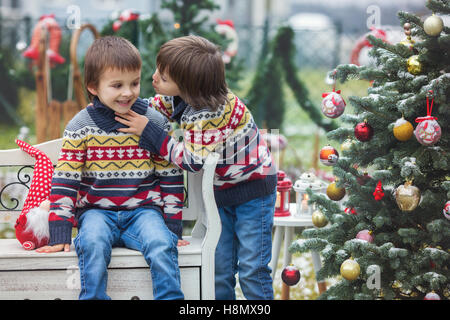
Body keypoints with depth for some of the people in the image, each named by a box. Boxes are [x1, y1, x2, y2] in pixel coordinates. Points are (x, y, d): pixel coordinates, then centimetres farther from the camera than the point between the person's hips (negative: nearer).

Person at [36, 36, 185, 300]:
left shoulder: (156, 123, 2)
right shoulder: (80, 127, 0)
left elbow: (171, 178, 8)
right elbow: (64, 181, 0)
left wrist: (172, 228, 2)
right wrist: (60, 234, -7)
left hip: (143, 210, 1)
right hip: (97, 211, 0)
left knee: (161, 244, -29)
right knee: (93, 242, -32)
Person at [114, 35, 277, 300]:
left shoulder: (211, 115, -31)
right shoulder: (182, 97, -6)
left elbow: (193, 159, -28)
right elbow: (157, 105, 15)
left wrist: (148, 132, -23)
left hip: (253, 190, -8)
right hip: (222, 191, 8)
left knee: (252, 269, -5)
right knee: (219, 269, 8)